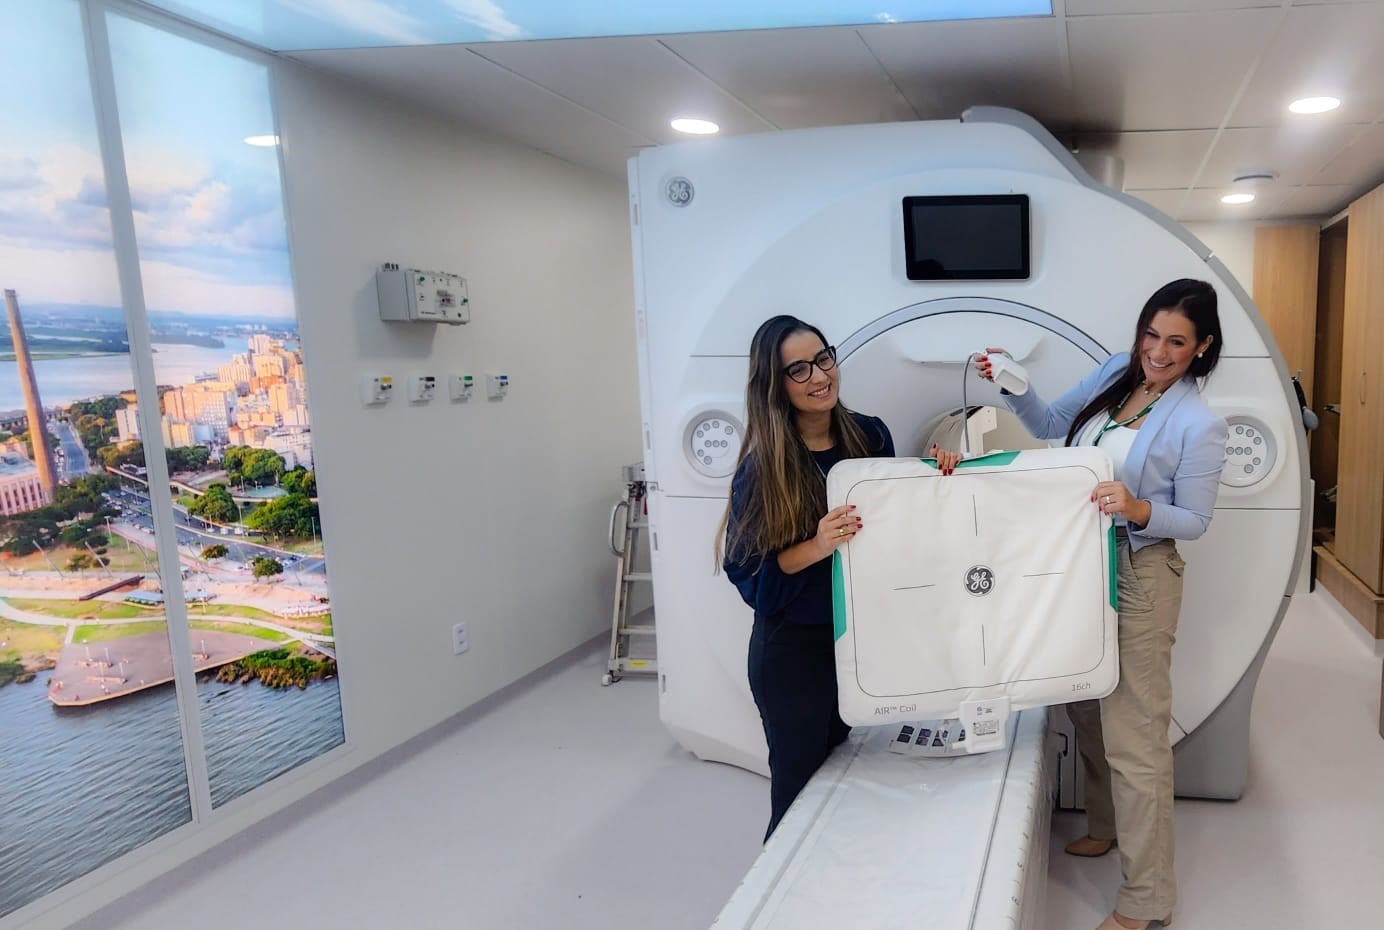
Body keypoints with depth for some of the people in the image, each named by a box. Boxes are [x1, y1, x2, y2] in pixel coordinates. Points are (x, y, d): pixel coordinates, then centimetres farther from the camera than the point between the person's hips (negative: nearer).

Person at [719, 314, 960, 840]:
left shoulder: (871, 435, -3)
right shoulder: (762, 467, -15)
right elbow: (747, 575, -14)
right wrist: (816, 547, -29)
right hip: (794, 646, -5)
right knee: (801, 786, 10)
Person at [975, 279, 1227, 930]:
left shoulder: (1199, 425, -13)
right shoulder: (1117, 371, 4)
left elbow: (1194, 520, -9)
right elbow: (1051, 425, 11)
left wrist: (1138, 510, -28)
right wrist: (1011, 387, -6)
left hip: (1140, 577, -7)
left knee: (1134, 733, -3)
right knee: (1086, 707, 20)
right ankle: (1107, 826, 43)